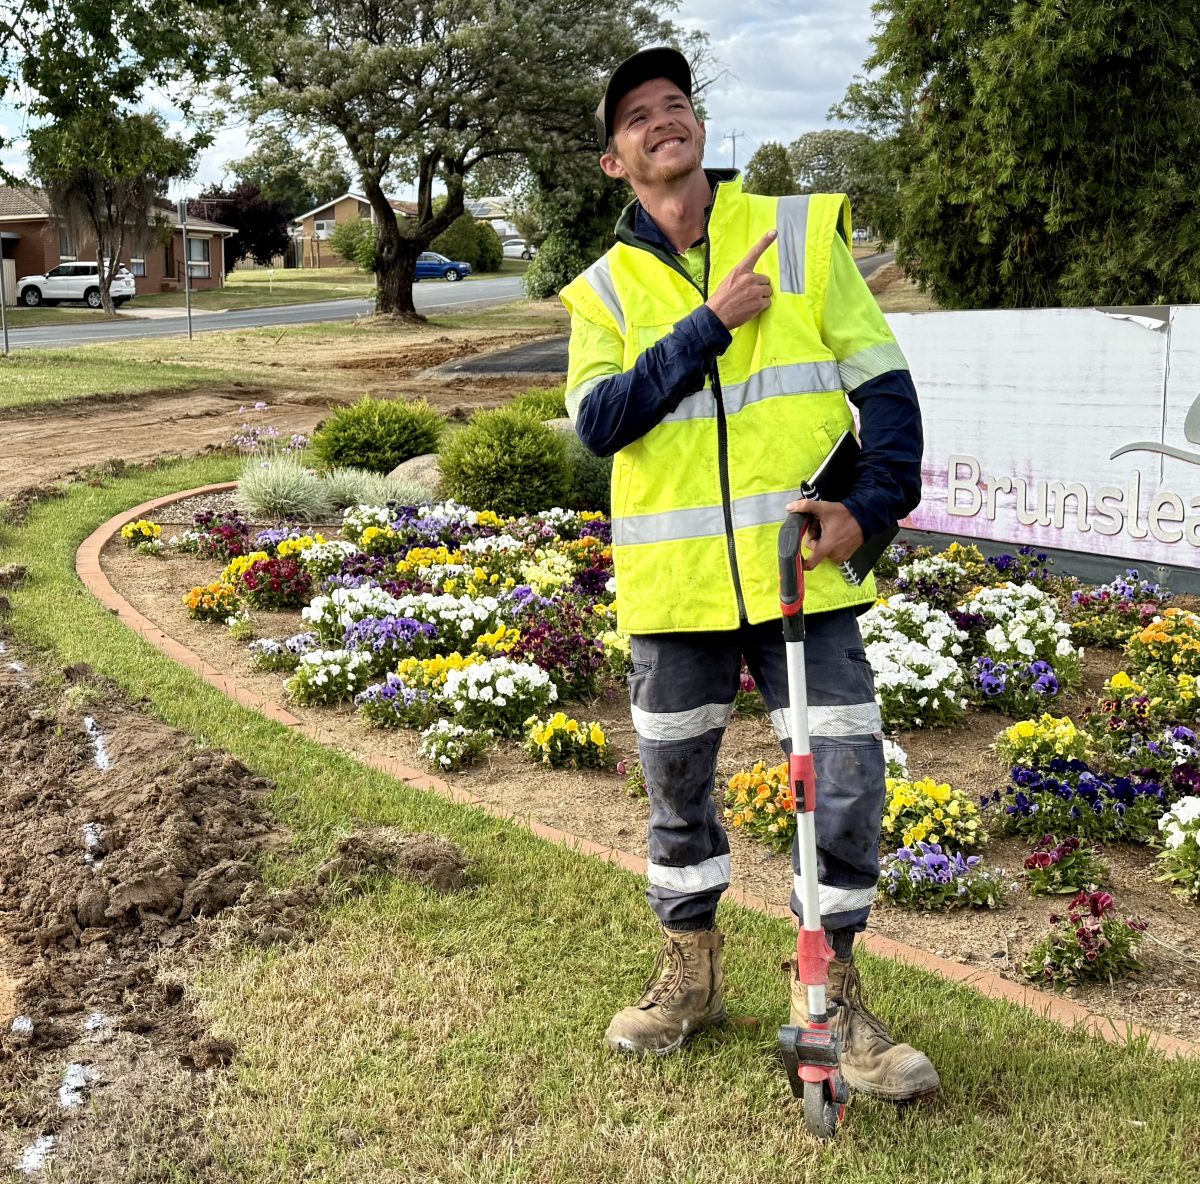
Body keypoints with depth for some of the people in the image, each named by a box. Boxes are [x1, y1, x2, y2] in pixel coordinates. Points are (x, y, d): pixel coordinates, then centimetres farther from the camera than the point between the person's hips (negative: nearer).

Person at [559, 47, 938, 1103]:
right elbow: (599, 420, -11)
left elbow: (882, 379, 0)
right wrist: (711, 323, -16)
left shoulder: (802, 231, 2)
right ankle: (691, 974, 34)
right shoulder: (604, 289, 6)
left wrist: (871, 504, -14)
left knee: (846, 781, -1)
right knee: (676, 786, 14)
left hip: (801, 567, -1)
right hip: (673, 581, 2)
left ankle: (831, 993, 19)